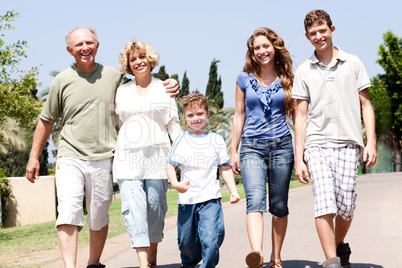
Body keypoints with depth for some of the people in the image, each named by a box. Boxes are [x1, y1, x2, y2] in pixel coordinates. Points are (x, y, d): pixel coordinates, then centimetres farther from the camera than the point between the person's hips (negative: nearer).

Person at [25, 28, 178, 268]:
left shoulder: (114, 77, 6)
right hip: (70, 158, -1)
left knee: (99, 219, 7)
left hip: (102, 159, 1)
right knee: (68, 213, -17)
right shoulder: (62, 81, 5)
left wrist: (169, 86, 1)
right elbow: (46, 121, 15)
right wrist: (34, 157, 16)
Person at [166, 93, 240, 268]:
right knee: (186, 241, 13)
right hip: (187, 199, 1)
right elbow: (170, 166, 1)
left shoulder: (216, 140, 5)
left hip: (210, 199, -1)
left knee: (210, 238, -19)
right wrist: (175, 184, -17)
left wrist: (233, 190, 0)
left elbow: (225, 168, 10)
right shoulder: (181, 141, 3)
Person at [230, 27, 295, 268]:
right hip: (252, 148, -1)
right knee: (255, 200, -20)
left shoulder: (287, 80, 7)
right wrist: (233, 151, 10)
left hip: (282, 146, 1)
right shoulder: (245, 79, 8)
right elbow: (239, 116, 13)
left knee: (279, 206, 6)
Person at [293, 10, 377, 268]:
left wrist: (371, 142, 0)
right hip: (317, 144, 0)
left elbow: (366, 104, 11)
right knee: (324, 202, -15)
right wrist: (298, 158, 3)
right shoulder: (304, 71, 9)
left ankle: (340, 246, 26)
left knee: (346, 206, -2)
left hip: (348, 144, 0)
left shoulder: (353, 63, 10)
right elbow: (301, 115, 9)